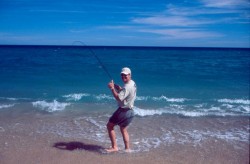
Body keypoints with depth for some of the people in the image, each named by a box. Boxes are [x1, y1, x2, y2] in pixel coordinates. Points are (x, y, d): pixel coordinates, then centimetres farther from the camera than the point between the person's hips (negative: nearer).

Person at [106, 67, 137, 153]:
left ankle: (114, 147, 2)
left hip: (123, 110, -10)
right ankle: (127, 149, 23)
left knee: (109, 126, 1)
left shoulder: (127, 87, -22)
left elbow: (119, 98, -30)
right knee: (123, 129, 20)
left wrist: (112, 88, -23)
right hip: (129, 111, 10)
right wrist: (116, 86, 5)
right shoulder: (132, 83, 9)